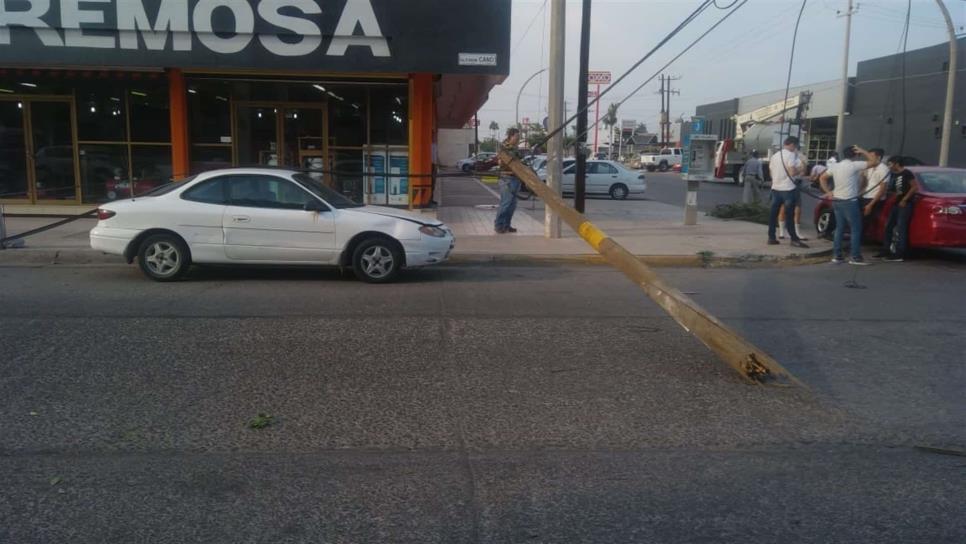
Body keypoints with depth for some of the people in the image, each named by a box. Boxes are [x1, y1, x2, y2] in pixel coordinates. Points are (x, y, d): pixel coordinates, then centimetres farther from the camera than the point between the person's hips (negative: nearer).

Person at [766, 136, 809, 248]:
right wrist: (801, 170, -1)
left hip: (775, 188, 7)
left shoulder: (774, 156, 12)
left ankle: (771, 237, 10)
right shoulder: (791, 155, -10)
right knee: (789, 215, -4)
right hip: (788, 189, -7)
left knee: (773, 214, 8)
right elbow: (792, 172, -18)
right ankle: (794, 239, 0)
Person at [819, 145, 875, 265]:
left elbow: (822, 178, 14)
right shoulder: (854, 165, -13)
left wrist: (828, 192, 14)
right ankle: (856, 257, 0)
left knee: (839, 228, 11)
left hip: (837, 201, 7)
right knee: (856, 229, 0)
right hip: (849, 202, -7)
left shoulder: (835, 166, 7)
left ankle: (836, 256, 11)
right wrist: (862, 151, -1)